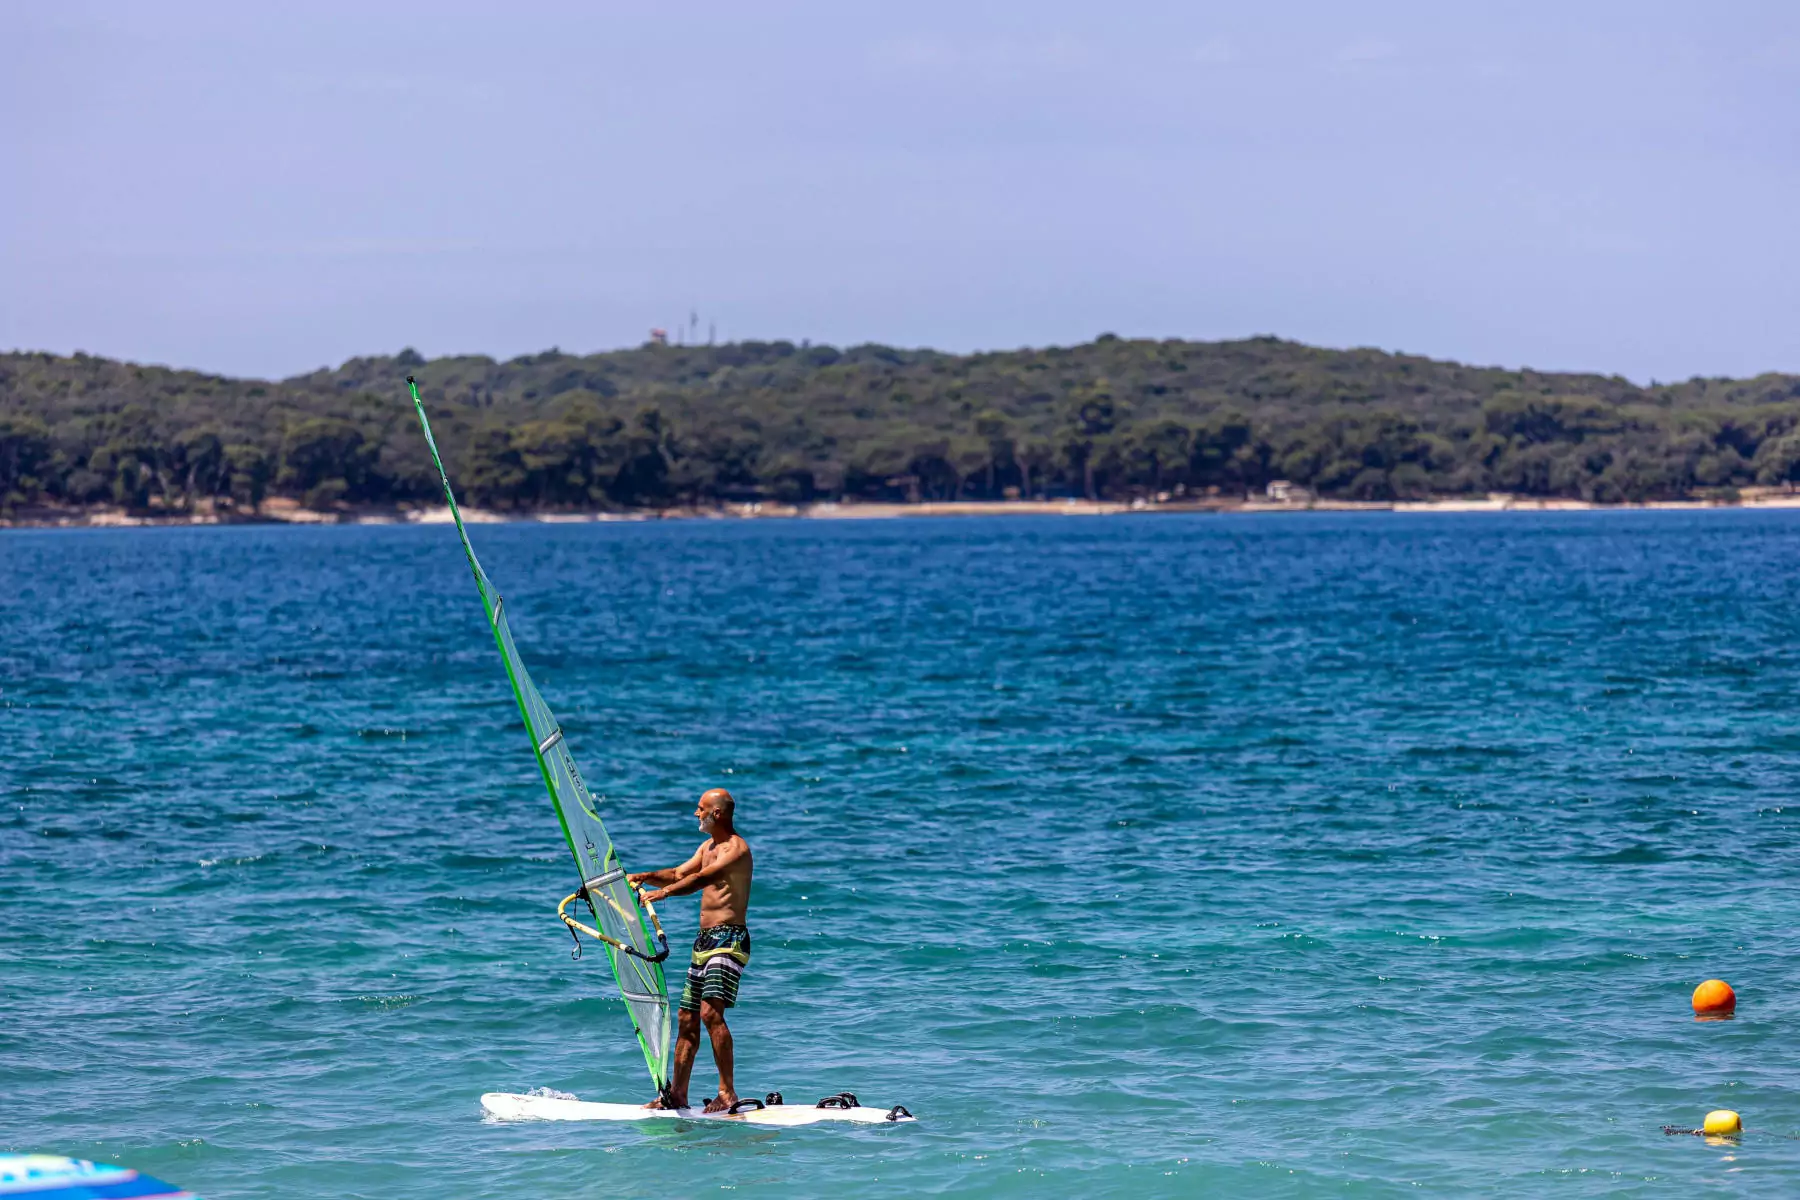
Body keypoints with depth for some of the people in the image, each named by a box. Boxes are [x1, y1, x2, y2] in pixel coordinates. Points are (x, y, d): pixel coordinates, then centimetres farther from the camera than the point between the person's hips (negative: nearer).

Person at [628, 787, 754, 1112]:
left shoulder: (736, 848, -12)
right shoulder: (708, 846, 19)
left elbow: (701, 879, -26)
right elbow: (679, 874, 25)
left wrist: (664, 892, -36)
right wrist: (645, 877, 8)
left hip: (729, 939, -10)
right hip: (705, 939, 10)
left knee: (711, 1012, -23)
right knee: (687, 1018, 10)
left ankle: (728, 1092, -23)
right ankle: (677, 1094, 16)